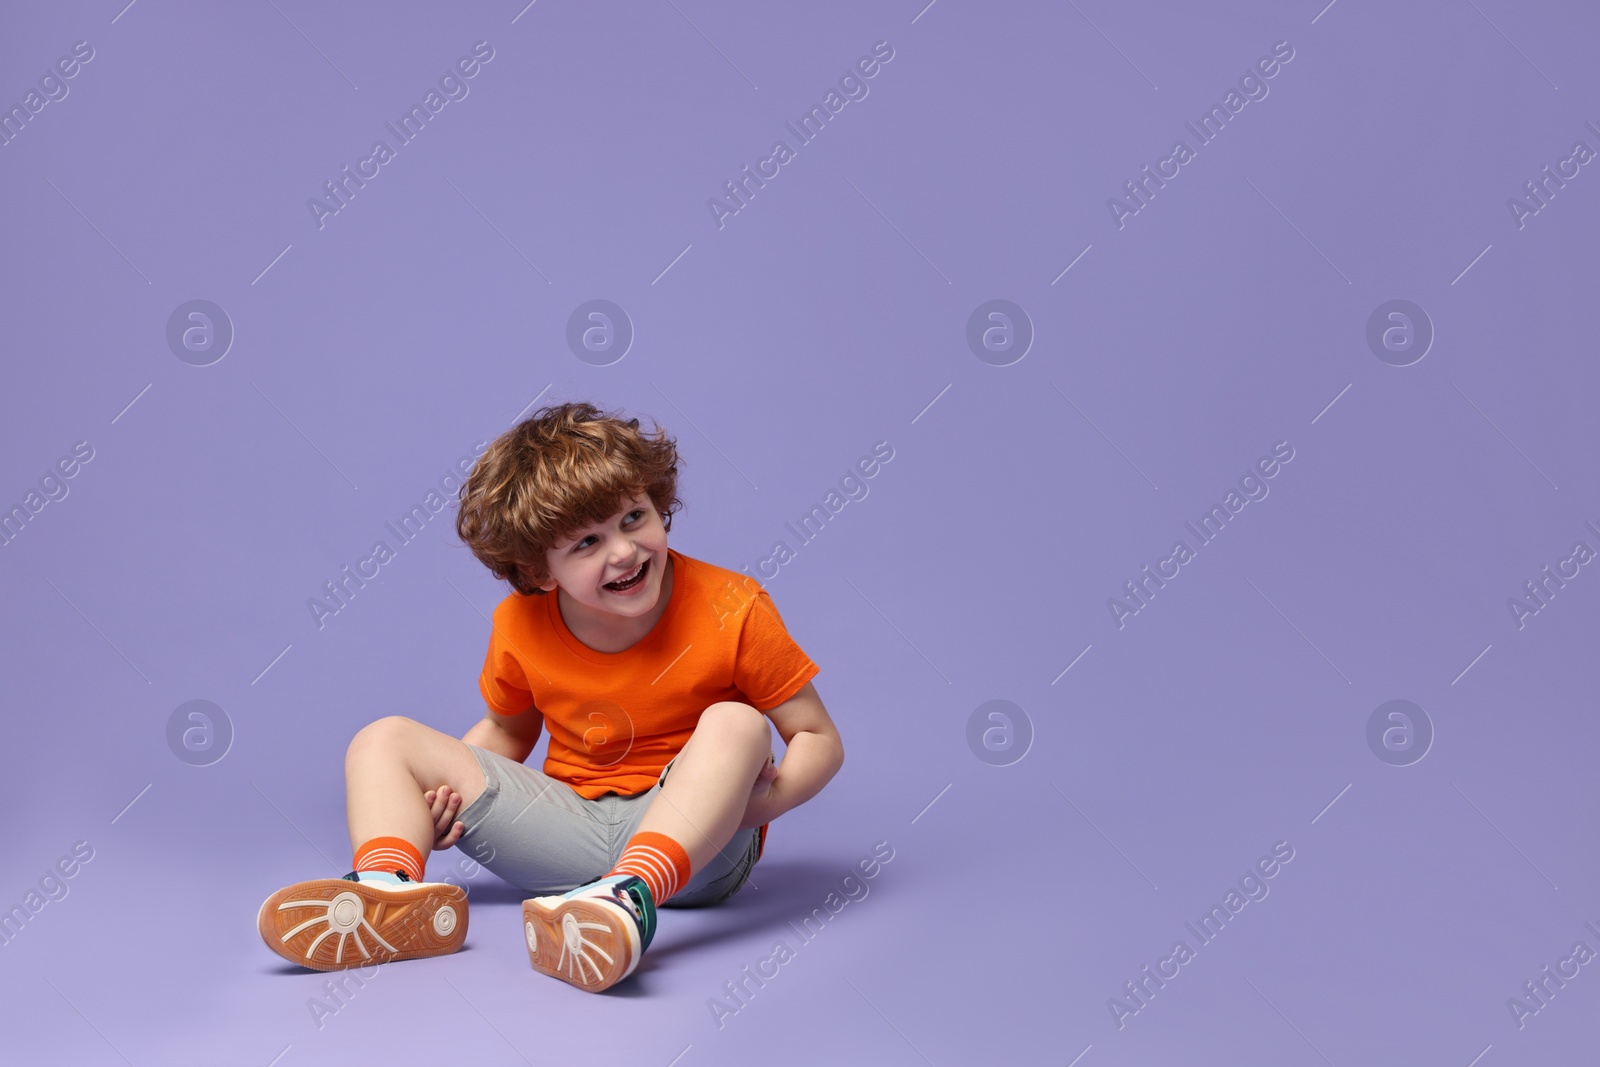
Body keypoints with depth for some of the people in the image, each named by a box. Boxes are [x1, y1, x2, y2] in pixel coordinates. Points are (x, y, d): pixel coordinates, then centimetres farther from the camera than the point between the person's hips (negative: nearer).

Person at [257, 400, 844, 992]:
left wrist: (758, 799, -29)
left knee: (735, 725, -35)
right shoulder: (520, 627, -1)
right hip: (567, 827, 4)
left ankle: (633, 895, -54)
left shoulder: (731, 610, -12)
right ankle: (390, 887, -35)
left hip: (692, 840, -4)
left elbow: (819, 738, -8)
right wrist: (442, 788, -4)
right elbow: (507, 729, 17)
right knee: (384, 741, -4)